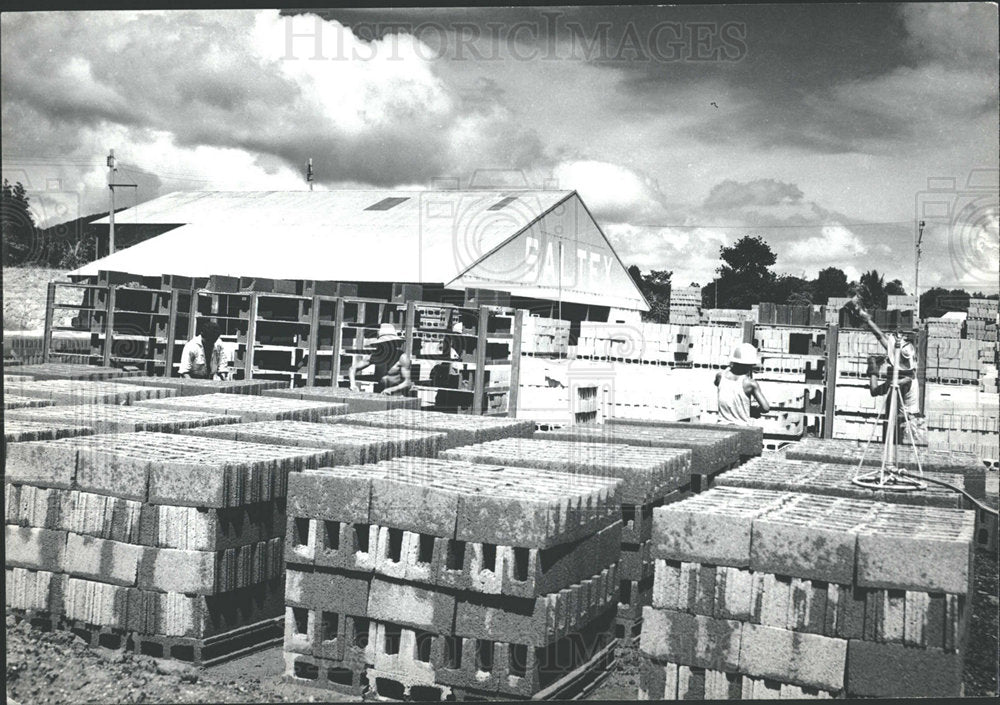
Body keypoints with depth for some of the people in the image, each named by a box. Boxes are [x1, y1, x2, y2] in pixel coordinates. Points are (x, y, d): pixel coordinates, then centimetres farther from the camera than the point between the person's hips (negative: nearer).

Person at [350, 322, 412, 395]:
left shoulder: (402, 357, -12)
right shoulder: (375, 355, -1)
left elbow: (408, 383, -15)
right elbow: (354, 368, 4)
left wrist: (392, 389, -30)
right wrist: (353, 383, -14)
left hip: (397, 394, -3)